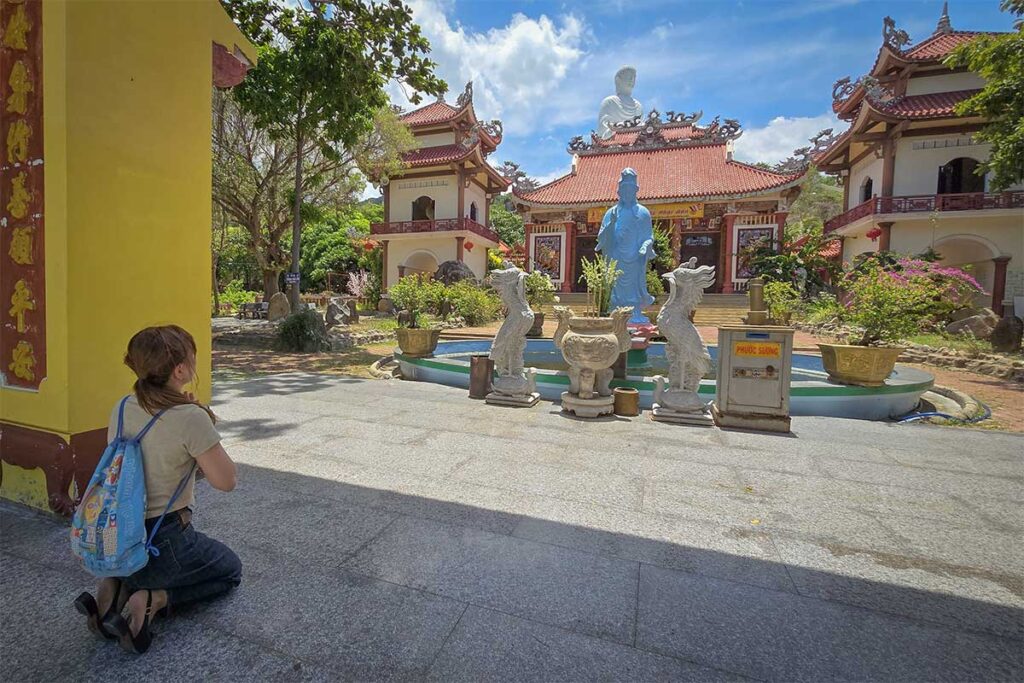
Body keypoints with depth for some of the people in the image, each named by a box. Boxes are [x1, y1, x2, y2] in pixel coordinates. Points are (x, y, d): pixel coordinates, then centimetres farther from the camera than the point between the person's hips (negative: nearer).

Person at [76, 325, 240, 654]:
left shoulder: (122, 408, -4)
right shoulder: (190, 418, -26)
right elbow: (226, 481, -18)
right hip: (162, 542, -7)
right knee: (231, 570, 20)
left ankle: (116, 586, 12)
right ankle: (152, 600, 0)